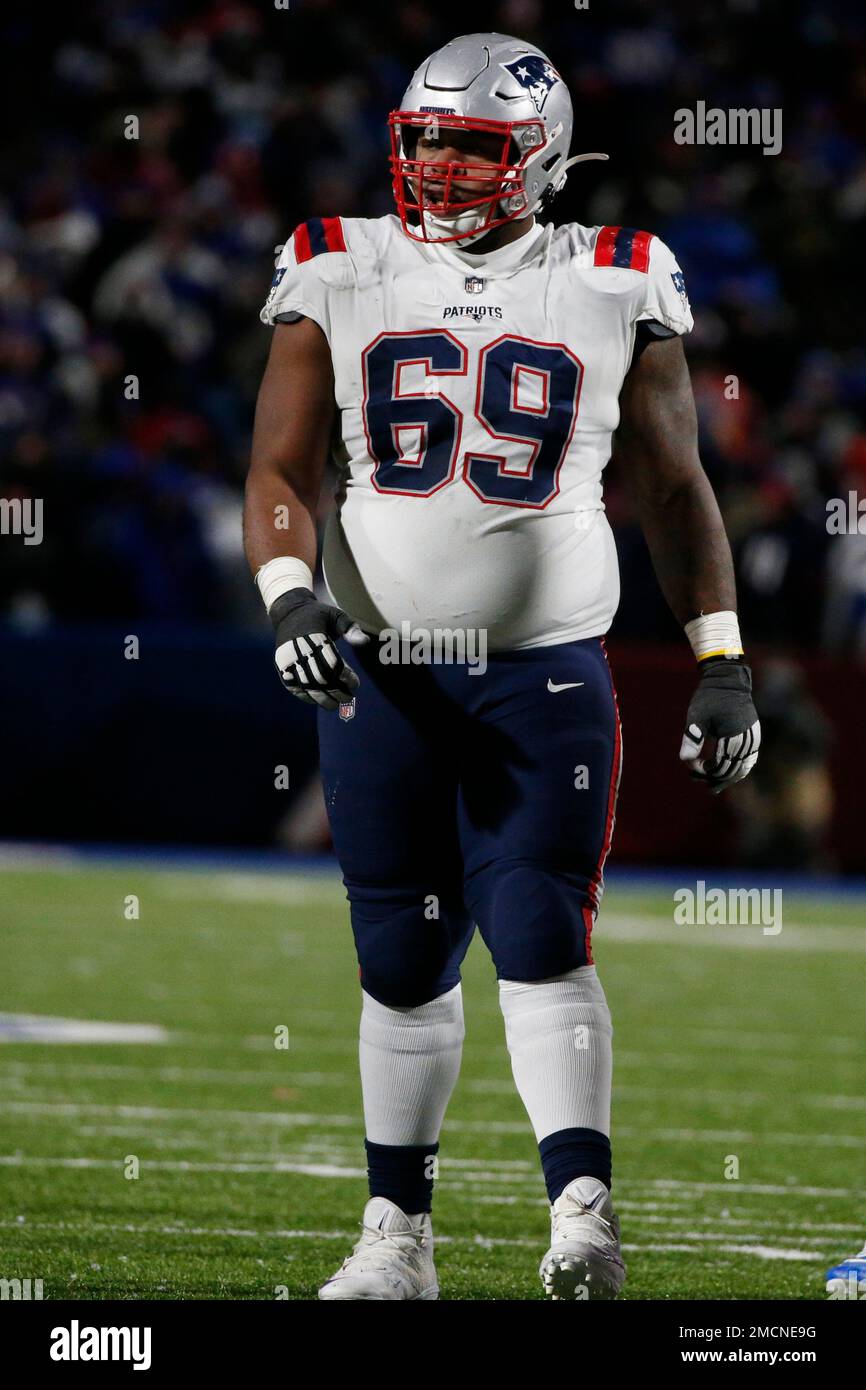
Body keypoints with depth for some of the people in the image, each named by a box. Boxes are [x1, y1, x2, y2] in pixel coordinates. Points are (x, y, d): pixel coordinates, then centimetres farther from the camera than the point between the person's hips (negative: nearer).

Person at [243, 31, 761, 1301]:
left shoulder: (614, 292, 2)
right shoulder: (340, 279, 5)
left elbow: (674, 488, 9)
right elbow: (280, 471, 3)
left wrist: (722, 660, 4)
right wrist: (290, 596, -16)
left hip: (545, 673, -2)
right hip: (378, 672, 2)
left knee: (541, 942, -13)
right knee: (402, 961, 7)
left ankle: (583, 1210, -19)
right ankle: (399, 1232, 15)